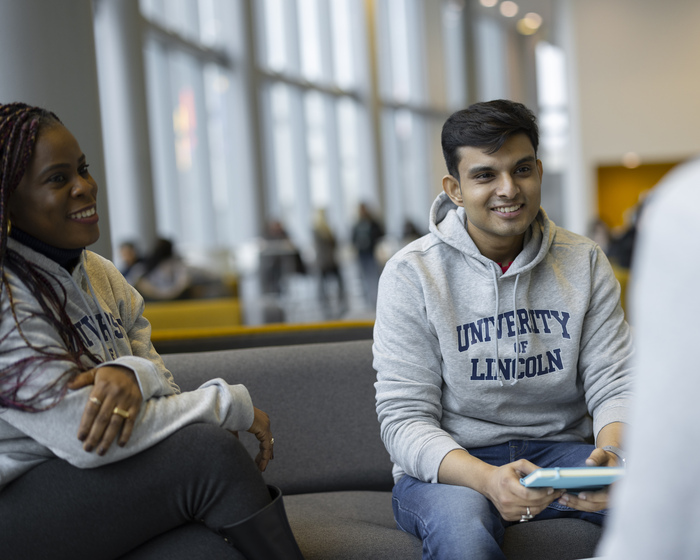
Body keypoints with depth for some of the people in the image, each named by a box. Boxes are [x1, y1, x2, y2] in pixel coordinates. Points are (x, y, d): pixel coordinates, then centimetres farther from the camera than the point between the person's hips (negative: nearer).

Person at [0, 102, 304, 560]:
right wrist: (231, 402, -15)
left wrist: (132, 372, -19)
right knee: (209, 450, -24)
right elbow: (85, 438, -24)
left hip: (96, 484, 7)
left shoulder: (98, 274, 10)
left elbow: (161, 381, 7)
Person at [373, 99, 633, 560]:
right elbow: (404, 418, -10)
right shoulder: (413, 274, -7)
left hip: (559, 452, 3)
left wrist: (612, 454, -23)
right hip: (450, 465, -2)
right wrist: (486, 479, -30)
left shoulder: (584, 262, 4)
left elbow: (615, 383, 1)